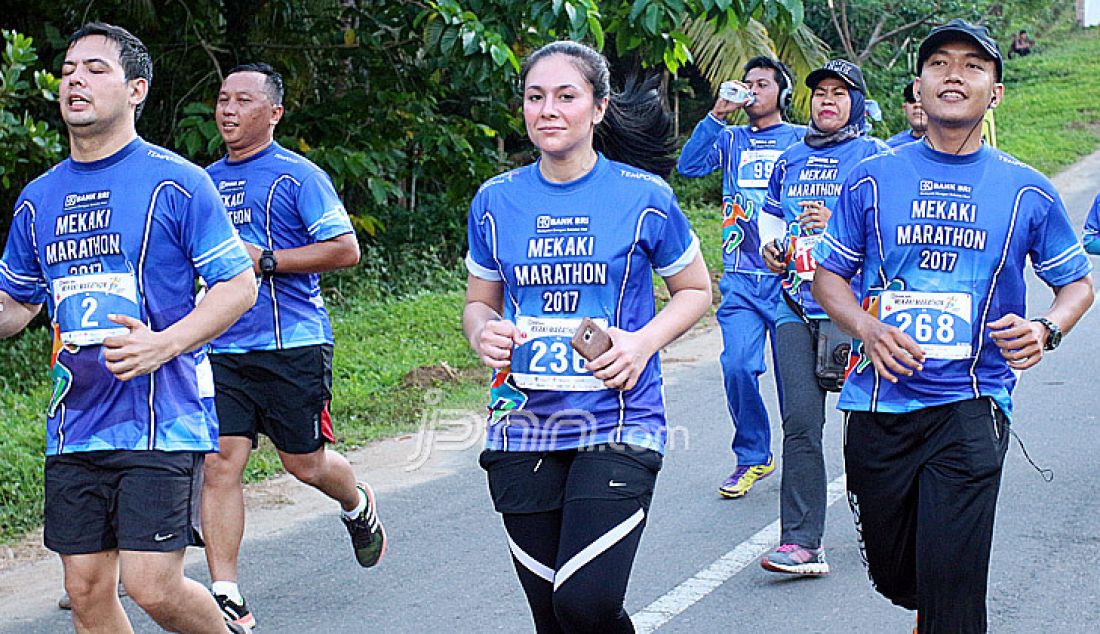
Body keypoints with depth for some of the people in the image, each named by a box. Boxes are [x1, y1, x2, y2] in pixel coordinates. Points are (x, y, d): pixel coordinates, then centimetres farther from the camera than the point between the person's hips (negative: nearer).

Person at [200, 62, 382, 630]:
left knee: (305, 463, 7)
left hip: (291, 345, -5)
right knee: (219, 464, -6)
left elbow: (346, 249, -11)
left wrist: (264, 260, -16)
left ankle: (358, 507, 42)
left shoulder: (298, 176, -4)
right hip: (223, 348, 5)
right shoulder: (206, 181, 14)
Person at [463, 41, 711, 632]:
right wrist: (483, 332, -7)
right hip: (523, 426, 3)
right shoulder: (496, 200, 5)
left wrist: (643, 344, -10)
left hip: (618, 422, -3)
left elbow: (695, 289, 9)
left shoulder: (644, 197, -2)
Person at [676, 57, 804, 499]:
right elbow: (689, 165, -1)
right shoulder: (731, 139, 14)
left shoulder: (801, 139, 8)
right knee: (738, 367, -10)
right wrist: (718, 115, -7)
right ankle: (753, 458, 6)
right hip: (741, 278, 2)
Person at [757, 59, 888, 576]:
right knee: (800, 421, -7)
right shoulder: (790, 161, 19)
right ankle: (801, 542, -10)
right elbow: (771, 217, 30)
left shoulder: (874, 156, 3)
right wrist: (772, 250, 9)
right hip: (795, 305, 4)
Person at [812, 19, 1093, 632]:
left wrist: (1046, 330, -8)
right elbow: (828, 274, 11)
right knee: (893, 575, 15)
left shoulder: (1027, 191, 4)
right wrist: (869, 330, -9)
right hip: (879, 402, 2)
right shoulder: (873, 179, 5)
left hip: (969, 406, -2)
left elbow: (1078, 282, 14)